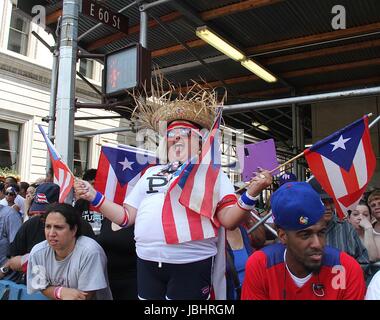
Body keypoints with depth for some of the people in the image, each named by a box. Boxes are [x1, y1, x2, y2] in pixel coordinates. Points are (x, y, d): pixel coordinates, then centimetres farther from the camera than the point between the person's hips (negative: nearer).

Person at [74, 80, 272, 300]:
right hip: (147, 262, 4)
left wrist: (251, 193, -18)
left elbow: (229, 220, -3)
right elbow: (126, 217, 15)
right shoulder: (150, 173, 17)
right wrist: (94, 197, 7)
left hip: (192, 264, -4)